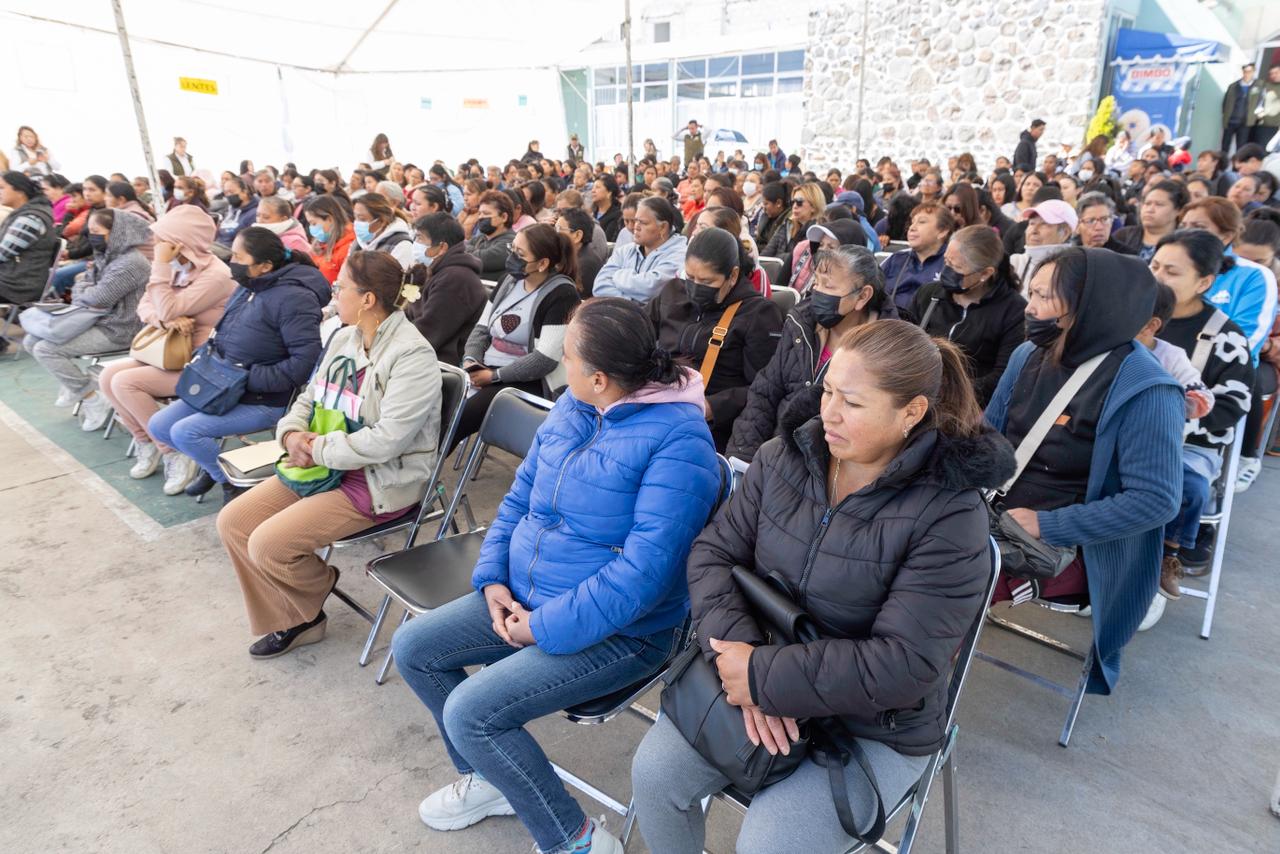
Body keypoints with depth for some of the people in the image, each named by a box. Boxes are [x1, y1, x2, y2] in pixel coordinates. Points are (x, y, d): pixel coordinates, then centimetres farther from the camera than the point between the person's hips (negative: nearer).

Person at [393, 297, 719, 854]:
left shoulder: (678, 441, -24)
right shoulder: (572, 407, 1)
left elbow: (644, 572, -28)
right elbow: (521, 495, 11)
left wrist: (543, 628, -22)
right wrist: (492, 579, -2)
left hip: (621, 630, -8)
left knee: (469, 711, -20)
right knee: (412, 647, 7)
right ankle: (488, 779, 27)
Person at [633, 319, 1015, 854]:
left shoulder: (949, 514, -21)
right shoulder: (784, 457, -6)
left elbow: (906, 663, -25)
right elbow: (714, 553, -5)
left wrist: (762, 677, -25)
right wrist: (739, 653, -22)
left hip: (875, 728, -4)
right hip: (751, 679, 4)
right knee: (654, 771, -7)